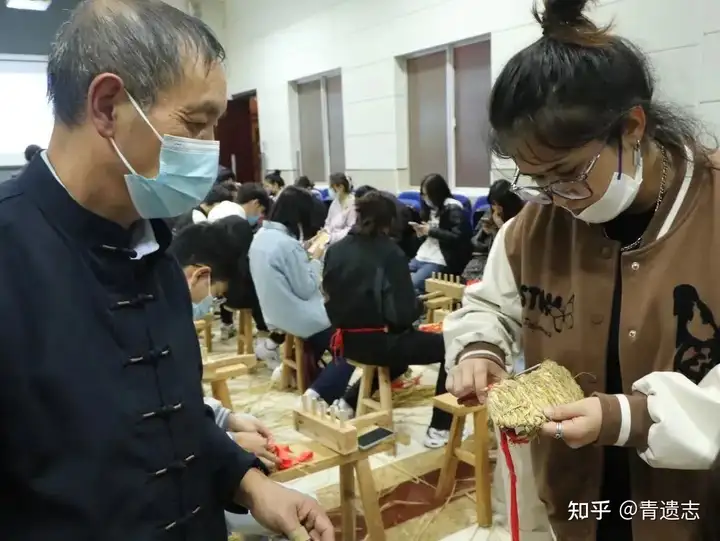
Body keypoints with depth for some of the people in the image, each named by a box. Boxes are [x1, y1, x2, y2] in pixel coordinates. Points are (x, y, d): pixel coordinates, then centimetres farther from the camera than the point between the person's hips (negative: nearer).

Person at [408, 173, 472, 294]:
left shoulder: (453, 208, -7)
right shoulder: (430, 207, 15)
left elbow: (457, 237, -17)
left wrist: (431, 231, -14)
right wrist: (421, 231, 0)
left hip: (440, 261, -8)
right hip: (422, 256, 8)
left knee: (410, 286, -24)